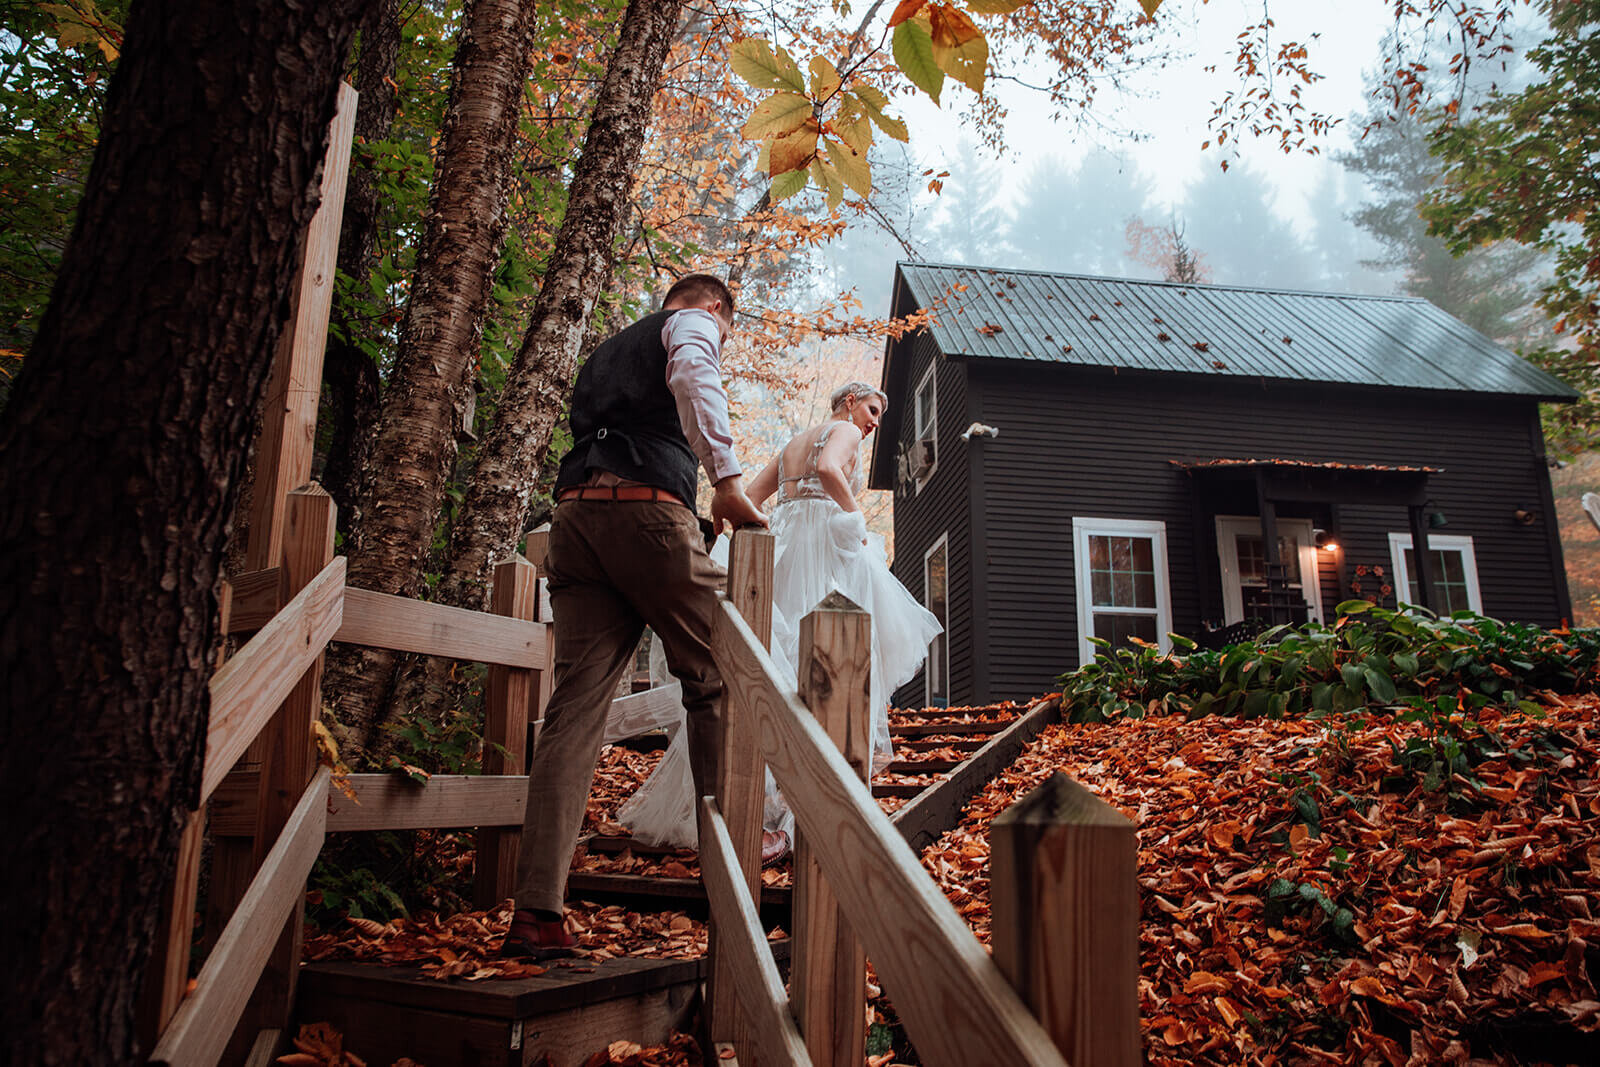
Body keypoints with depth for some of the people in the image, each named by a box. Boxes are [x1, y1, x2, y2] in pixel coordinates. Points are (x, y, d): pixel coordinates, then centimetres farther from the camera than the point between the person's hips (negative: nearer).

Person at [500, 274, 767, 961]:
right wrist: (727, 479, -19)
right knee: (714, 677, 7)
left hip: (572, 512, 7)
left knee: (576, 702, -2)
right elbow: (693, 379, -11)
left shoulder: (606, 351, 37)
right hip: (645, 507, -6)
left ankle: (536, 912, -7)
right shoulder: (692, 324, 14)